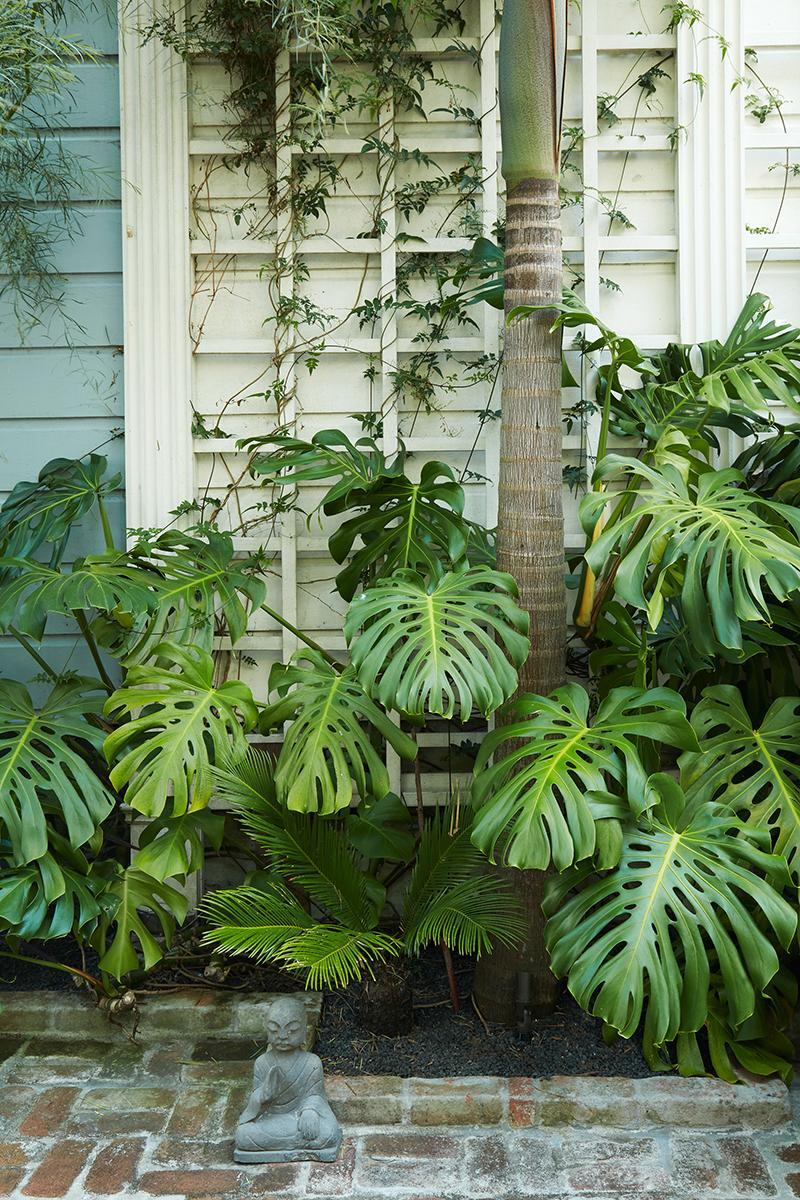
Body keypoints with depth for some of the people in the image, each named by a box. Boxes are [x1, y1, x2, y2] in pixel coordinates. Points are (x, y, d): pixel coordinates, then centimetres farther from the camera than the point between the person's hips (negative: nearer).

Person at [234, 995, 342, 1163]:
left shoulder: (312, 1063, -4)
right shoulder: (262, 1063, -1)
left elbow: (313, 1095, -6)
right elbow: (255, 1100, -3)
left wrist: (309, 1113, -28)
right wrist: (263, 1094, -28)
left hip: (299, 1116, -1)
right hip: (269, 1119, 1)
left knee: (328, 1134, -28)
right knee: (243, 1135, -26)